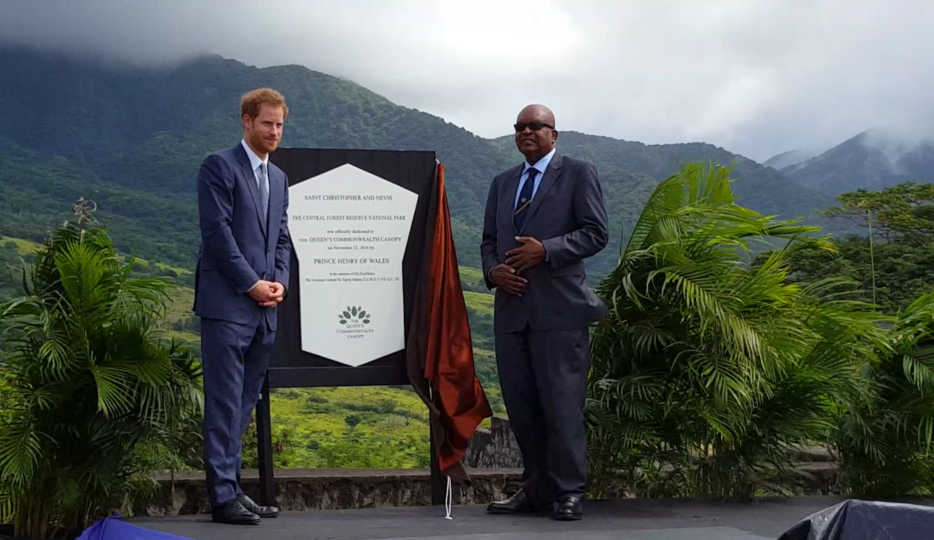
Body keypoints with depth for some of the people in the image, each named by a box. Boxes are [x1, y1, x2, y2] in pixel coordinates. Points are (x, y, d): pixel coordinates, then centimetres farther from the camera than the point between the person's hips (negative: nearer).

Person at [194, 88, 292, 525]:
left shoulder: (279, 178, 19)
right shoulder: (220, 166, -4)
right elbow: (217, 231, -11)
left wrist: (279, 282, 1)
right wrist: (252, 283, -12)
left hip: (264, 307, 7)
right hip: (228, 303, -7)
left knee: (245, 403, 9)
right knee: (225, 402, -6)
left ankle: (231, 486, 14)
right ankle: (223, 496, -4)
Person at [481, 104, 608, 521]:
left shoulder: (579, 174, 3)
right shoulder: (502, 183, 21)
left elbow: (596, 233, -4)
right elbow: (488, 240, 21)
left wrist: (546, 250, -16)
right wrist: (493, 270, -1)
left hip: (558, 308, -6)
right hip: (511, 309, 6)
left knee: (562, 405, -5)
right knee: (521, 406, 8)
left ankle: (568, 493, 2)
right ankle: (537, 489, 17)